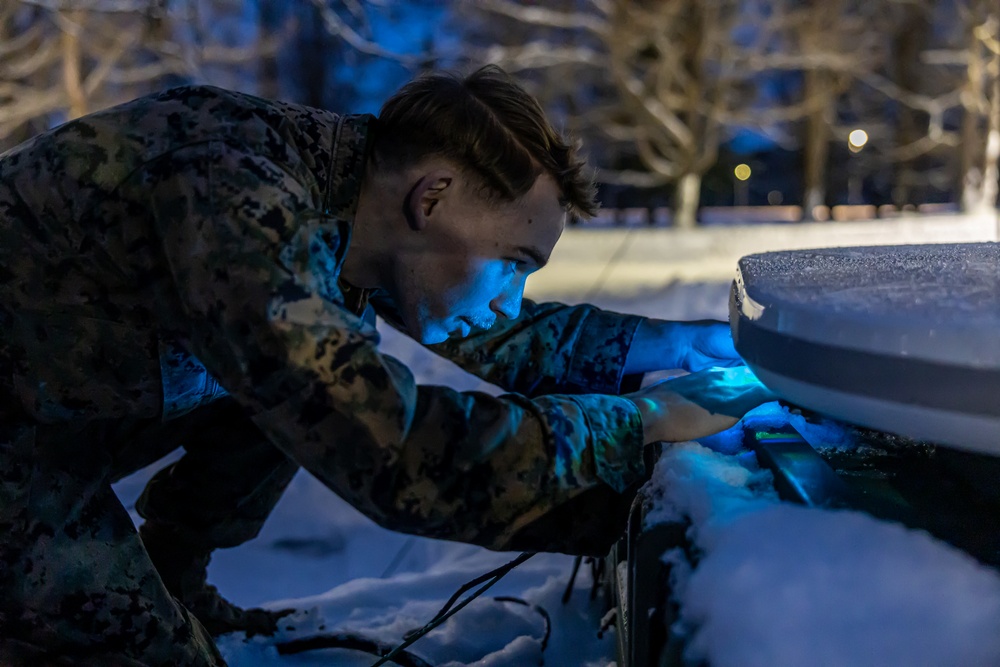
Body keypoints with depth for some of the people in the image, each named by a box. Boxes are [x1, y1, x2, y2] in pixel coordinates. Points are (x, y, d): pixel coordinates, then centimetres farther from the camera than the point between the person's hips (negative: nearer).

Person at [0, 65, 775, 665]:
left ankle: (166, 588, 21)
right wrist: (648, 422, -28)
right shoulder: (238, 201, -33)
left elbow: (492, 339, 7)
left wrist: (674, 341, 0)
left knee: (314, 382, 6)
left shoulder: (356, 187, -7)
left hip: (81, 402, 8)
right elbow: (399, 454, -38)